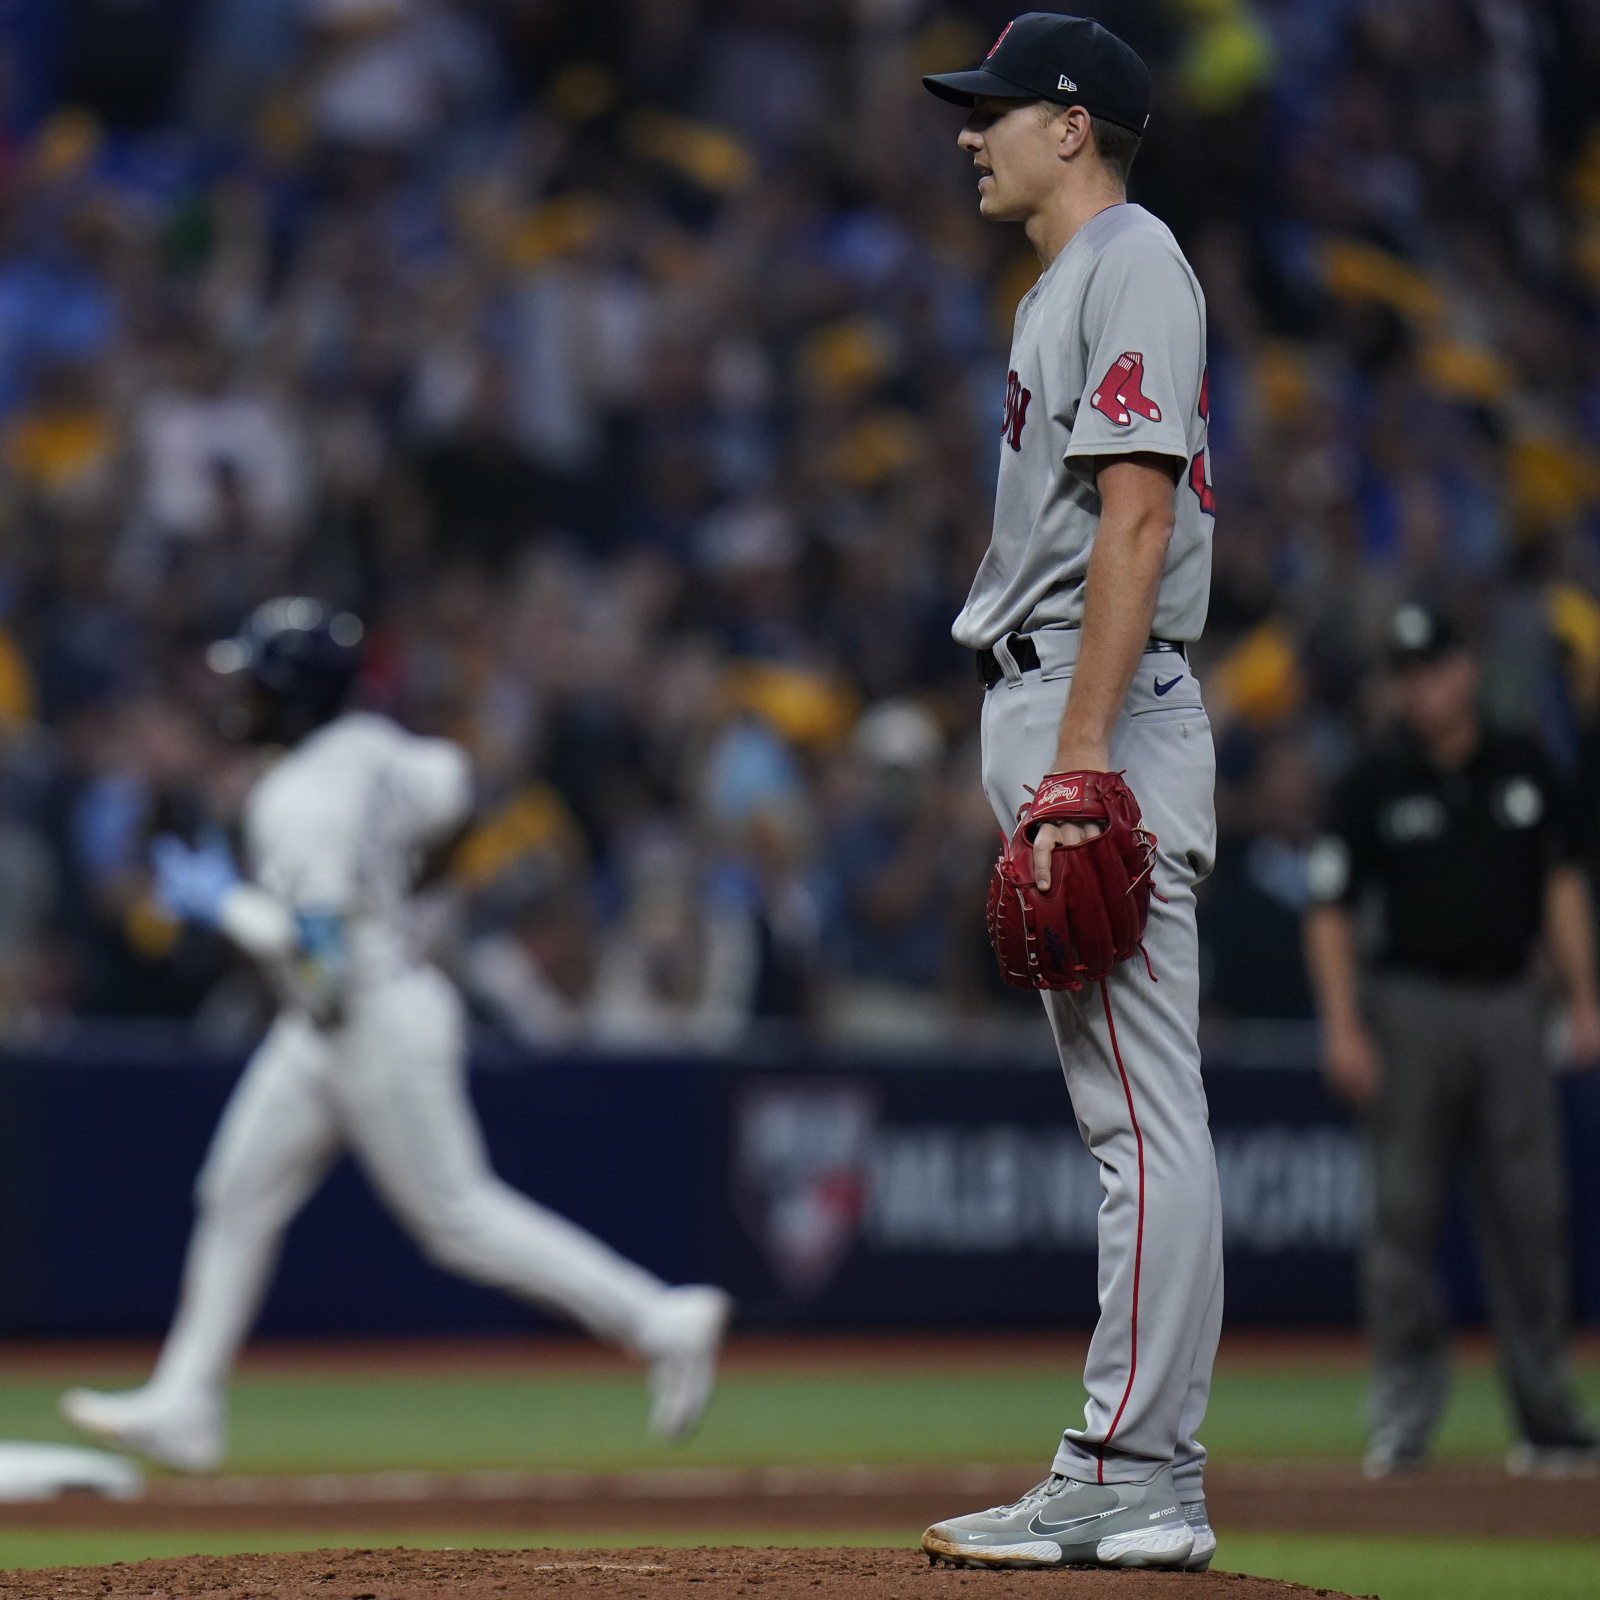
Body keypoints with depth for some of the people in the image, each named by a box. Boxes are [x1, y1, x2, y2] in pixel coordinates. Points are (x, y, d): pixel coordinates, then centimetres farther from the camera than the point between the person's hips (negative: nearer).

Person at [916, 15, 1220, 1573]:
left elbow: (1137, 513, -18)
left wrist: (1084, 751, -24)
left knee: (1145, 1114, -11)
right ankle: (1142, 1482, 11)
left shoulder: (1132, 265, -9)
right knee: (1123, 1110, 9)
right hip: (1042, 713, 11)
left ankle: (1131, 1478, -13)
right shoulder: (1063, 284, 22)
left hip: (1107, 712, -11)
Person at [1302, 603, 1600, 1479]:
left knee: (1529, 1212, 2)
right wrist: (1343, 1027, -12)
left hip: (1509, 1005, 2)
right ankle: (1405, 1391, 3)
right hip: (1412, 1004, -2)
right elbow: (1328, 910, -2)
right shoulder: (1374, 783, -1)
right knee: (1404, 1209, -3)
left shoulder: (1522, 768, 8)